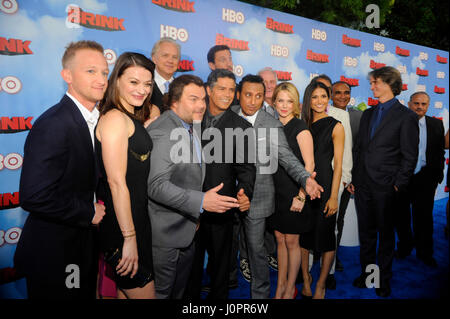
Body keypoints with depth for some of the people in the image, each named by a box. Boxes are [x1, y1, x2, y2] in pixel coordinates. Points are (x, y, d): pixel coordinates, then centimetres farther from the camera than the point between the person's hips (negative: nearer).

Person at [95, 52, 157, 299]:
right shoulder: (115, 118, -16)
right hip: (122, 223, -9)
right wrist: (129, 237, -21)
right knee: (143, 292, 5)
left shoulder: (132, 119, 13)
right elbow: (116, 182, -22)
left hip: (136, 217, 9)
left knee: (125, 291, 21)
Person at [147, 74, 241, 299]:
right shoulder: (162, 132, -22)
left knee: (180, 290, 24)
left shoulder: (193, 127, 8)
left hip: (187, 228, 9)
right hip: (165, 232, -8)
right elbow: (157, 185, -28)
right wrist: (201, 201, -31)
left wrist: (194, 217, 13)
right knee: (161, 291, 11)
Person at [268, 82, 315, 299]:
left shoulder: (300, 128, -11)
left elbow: (309, 164, -14)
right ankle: (280, 286, 30)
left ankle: (290, 289, 26)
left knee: (291, 241, 7)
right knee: (279, 239, 15)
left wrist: (301, 196, -18)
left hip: (293, 193, -6)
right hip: (275, 191, 6)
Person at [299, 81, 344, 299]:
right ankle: (305, 278, 28)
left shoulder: (335, 126, -2)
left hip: (324, 185, -4)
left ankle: (320, 285, 21)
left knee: (325, 235, 5)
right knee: (302, 234, 10)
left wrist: (333, 196, -12)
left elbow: (338, 165, -6)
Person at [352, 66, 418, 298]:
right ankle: (367, 273, 29)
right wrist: (354, 178, 8)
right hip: (363, 184, 5)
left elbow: (409, 156, -6)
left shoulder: (406, 116, -5)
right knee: (366, 233, 14)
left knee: (386, 233, 10)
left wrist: (398, 185, -11)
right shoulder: (367, 114, 13)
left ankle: (384, 279, 25)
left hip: (385, 187, -5)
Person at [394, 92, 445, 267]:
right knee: (402, 216, 13)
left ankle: (424, 252, 25)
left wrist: (437, 176, 3)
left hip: (424, 179, 1)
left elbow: (439, 153, 8)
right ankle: (404, 247, 32)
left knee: (423, 216, 9)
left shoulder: (436, 125, 5)